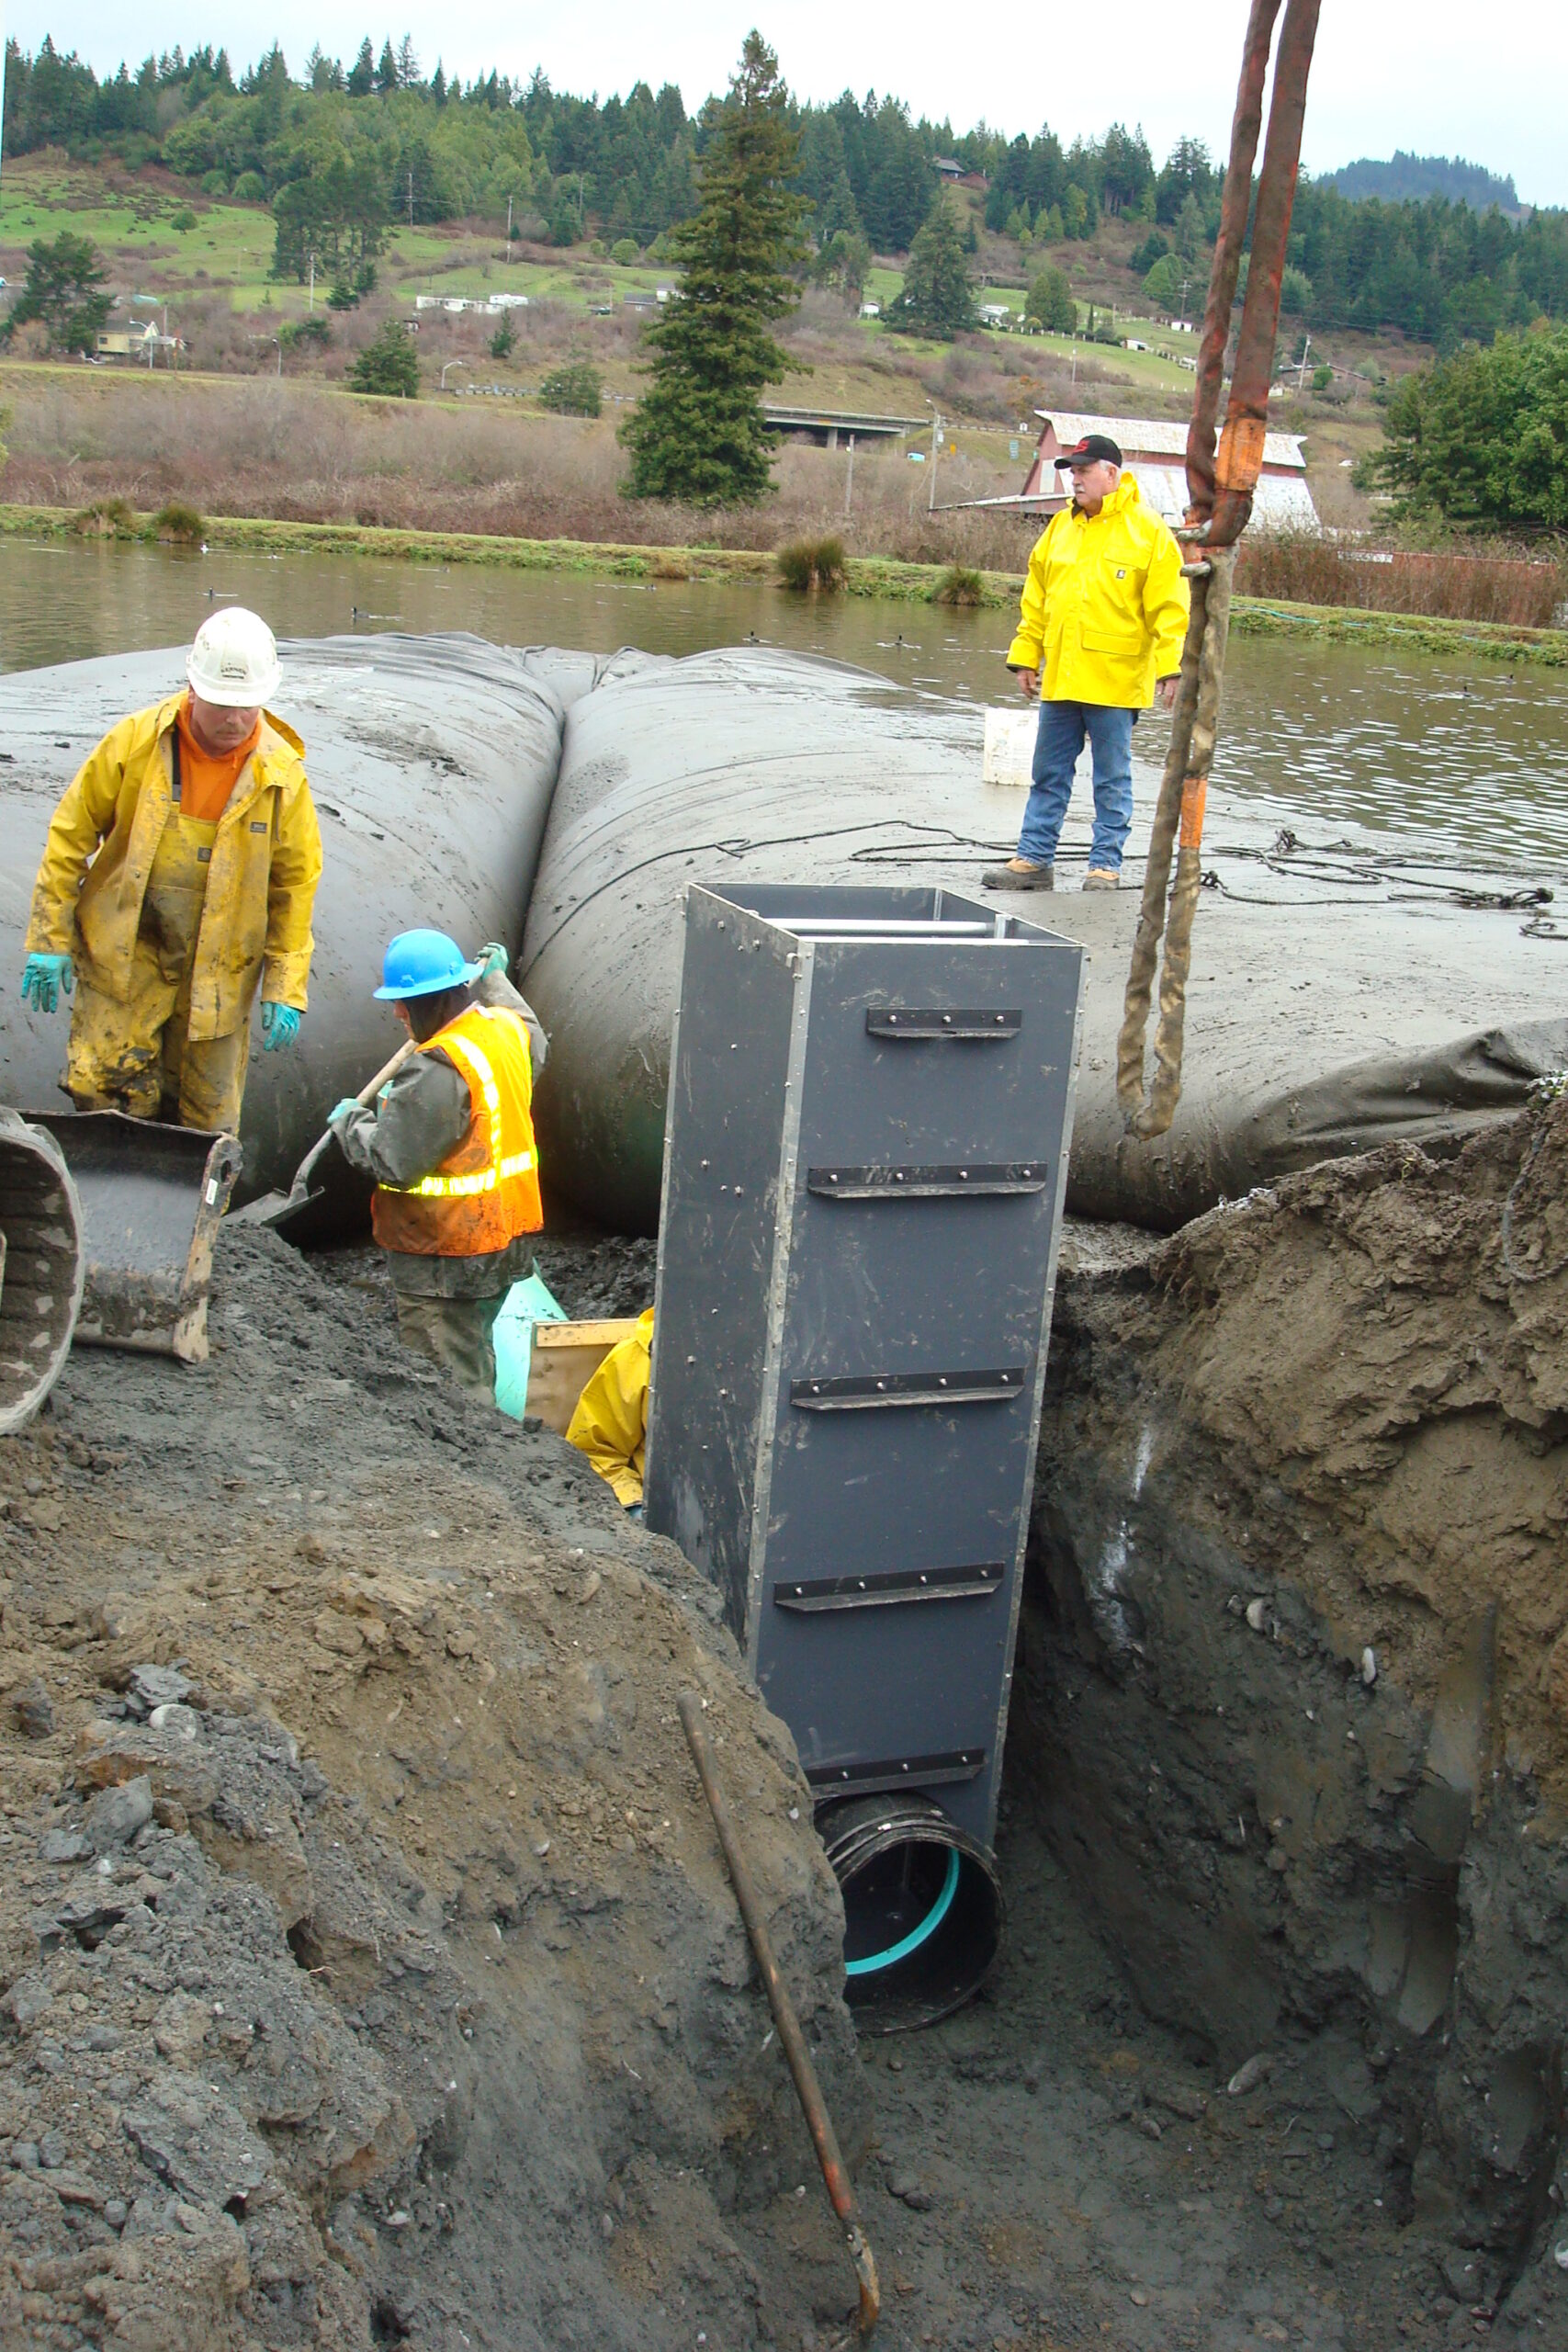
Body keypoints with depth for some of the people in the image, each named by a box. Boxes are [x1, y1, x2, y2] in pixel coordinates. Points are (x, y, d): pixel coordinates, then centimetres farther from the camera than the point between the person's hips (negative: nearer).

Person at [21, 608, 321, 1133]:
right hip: (123, 956, 0)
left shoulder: (281, 775, -8)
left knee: (207, 1119, 8)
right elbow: (70, 837, -1)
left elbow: (295, 884, 0)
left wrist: (285, 990, -2)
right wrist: (49, 939, -2)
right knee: (102, 1090, -6)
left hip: (219, 971, 1)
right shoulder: (136, 741, -10)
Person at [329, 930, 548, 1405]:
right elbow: (535, 1042, 30)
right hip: (505, 1237, 10)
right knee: (475, 1358, 23)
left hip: (447, 1253, -10)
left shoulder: (438, 1071, -25)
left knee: (446, 1376, -1)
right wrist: (495, 978, 40)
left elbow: (392, 1161, -24)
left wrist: (349, 1121, -5)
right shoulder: (509, 1028, 2)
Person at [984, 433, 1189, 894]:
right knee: (1049, 775, 10)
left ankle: (1106, 865, 10)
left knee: (1112, 779, 4)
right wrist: (1026, 656, 13)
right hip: (1059, 679, 5)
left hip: (1115, 682, -5)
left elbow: (1169, 608, -7)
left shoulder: (1147, 531, -3)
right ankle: (1034, 859, 15)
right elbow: (1036, 601, 17)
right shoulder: (1060, 528, 12)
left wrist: (1170, 667, -13)